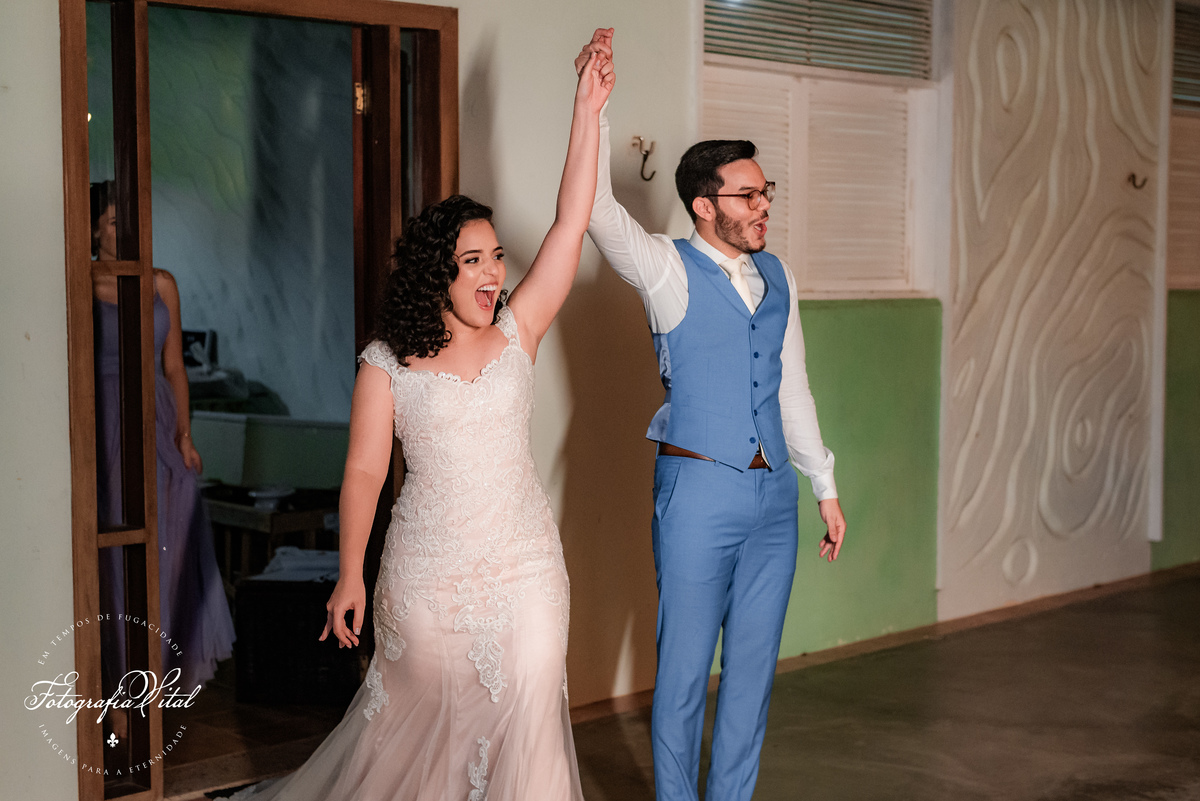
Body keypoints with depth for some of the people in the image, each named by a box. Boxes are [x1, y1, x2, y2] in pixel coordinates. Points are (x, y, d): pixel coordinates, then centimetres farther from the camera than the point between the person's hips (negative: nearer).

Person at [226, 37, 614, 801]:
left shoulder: (518, 334, 0)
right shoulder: (388, 363, -3)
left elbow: (571, 225, -5)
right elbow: (364, 469, -2)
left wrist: (588, 110, -9)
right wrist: (351, 574, -5)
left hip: (524, 565, 1)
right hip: (427, 570, -1)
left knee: (529, 716, -1)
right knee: (417, 711, 13)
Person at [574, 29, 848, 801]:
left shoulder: (776, 276, 10)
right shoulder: (669, 270, -6)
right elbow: (595, 206, -22)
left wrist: (825, 484, 17)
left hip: (773, 492, 6)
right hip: (699, 490, -5)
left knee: (754, 664, 12)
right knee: (685, 666, 3)